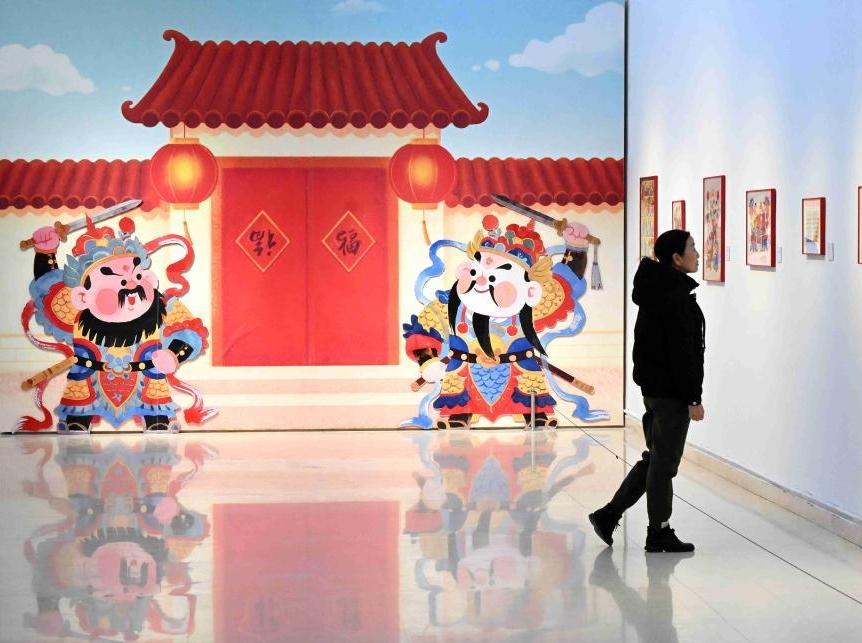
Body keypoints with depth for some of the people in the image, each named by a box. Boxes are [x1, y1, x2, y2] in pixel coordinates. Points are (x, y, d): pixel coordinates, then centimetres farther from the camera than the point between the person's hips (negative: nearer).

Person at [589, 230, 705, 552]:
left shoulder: (654, 290, 12)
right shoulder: (677, 297, -19)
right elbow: (682, 353, -21)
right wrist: (693, 399, -18)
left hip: (652, 386, 10)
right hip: (671, 391, -9)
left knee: (655, 459, 17)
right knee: (664, 464, 1)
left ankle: (608, 514, 16)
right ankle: (659, 534, 10)